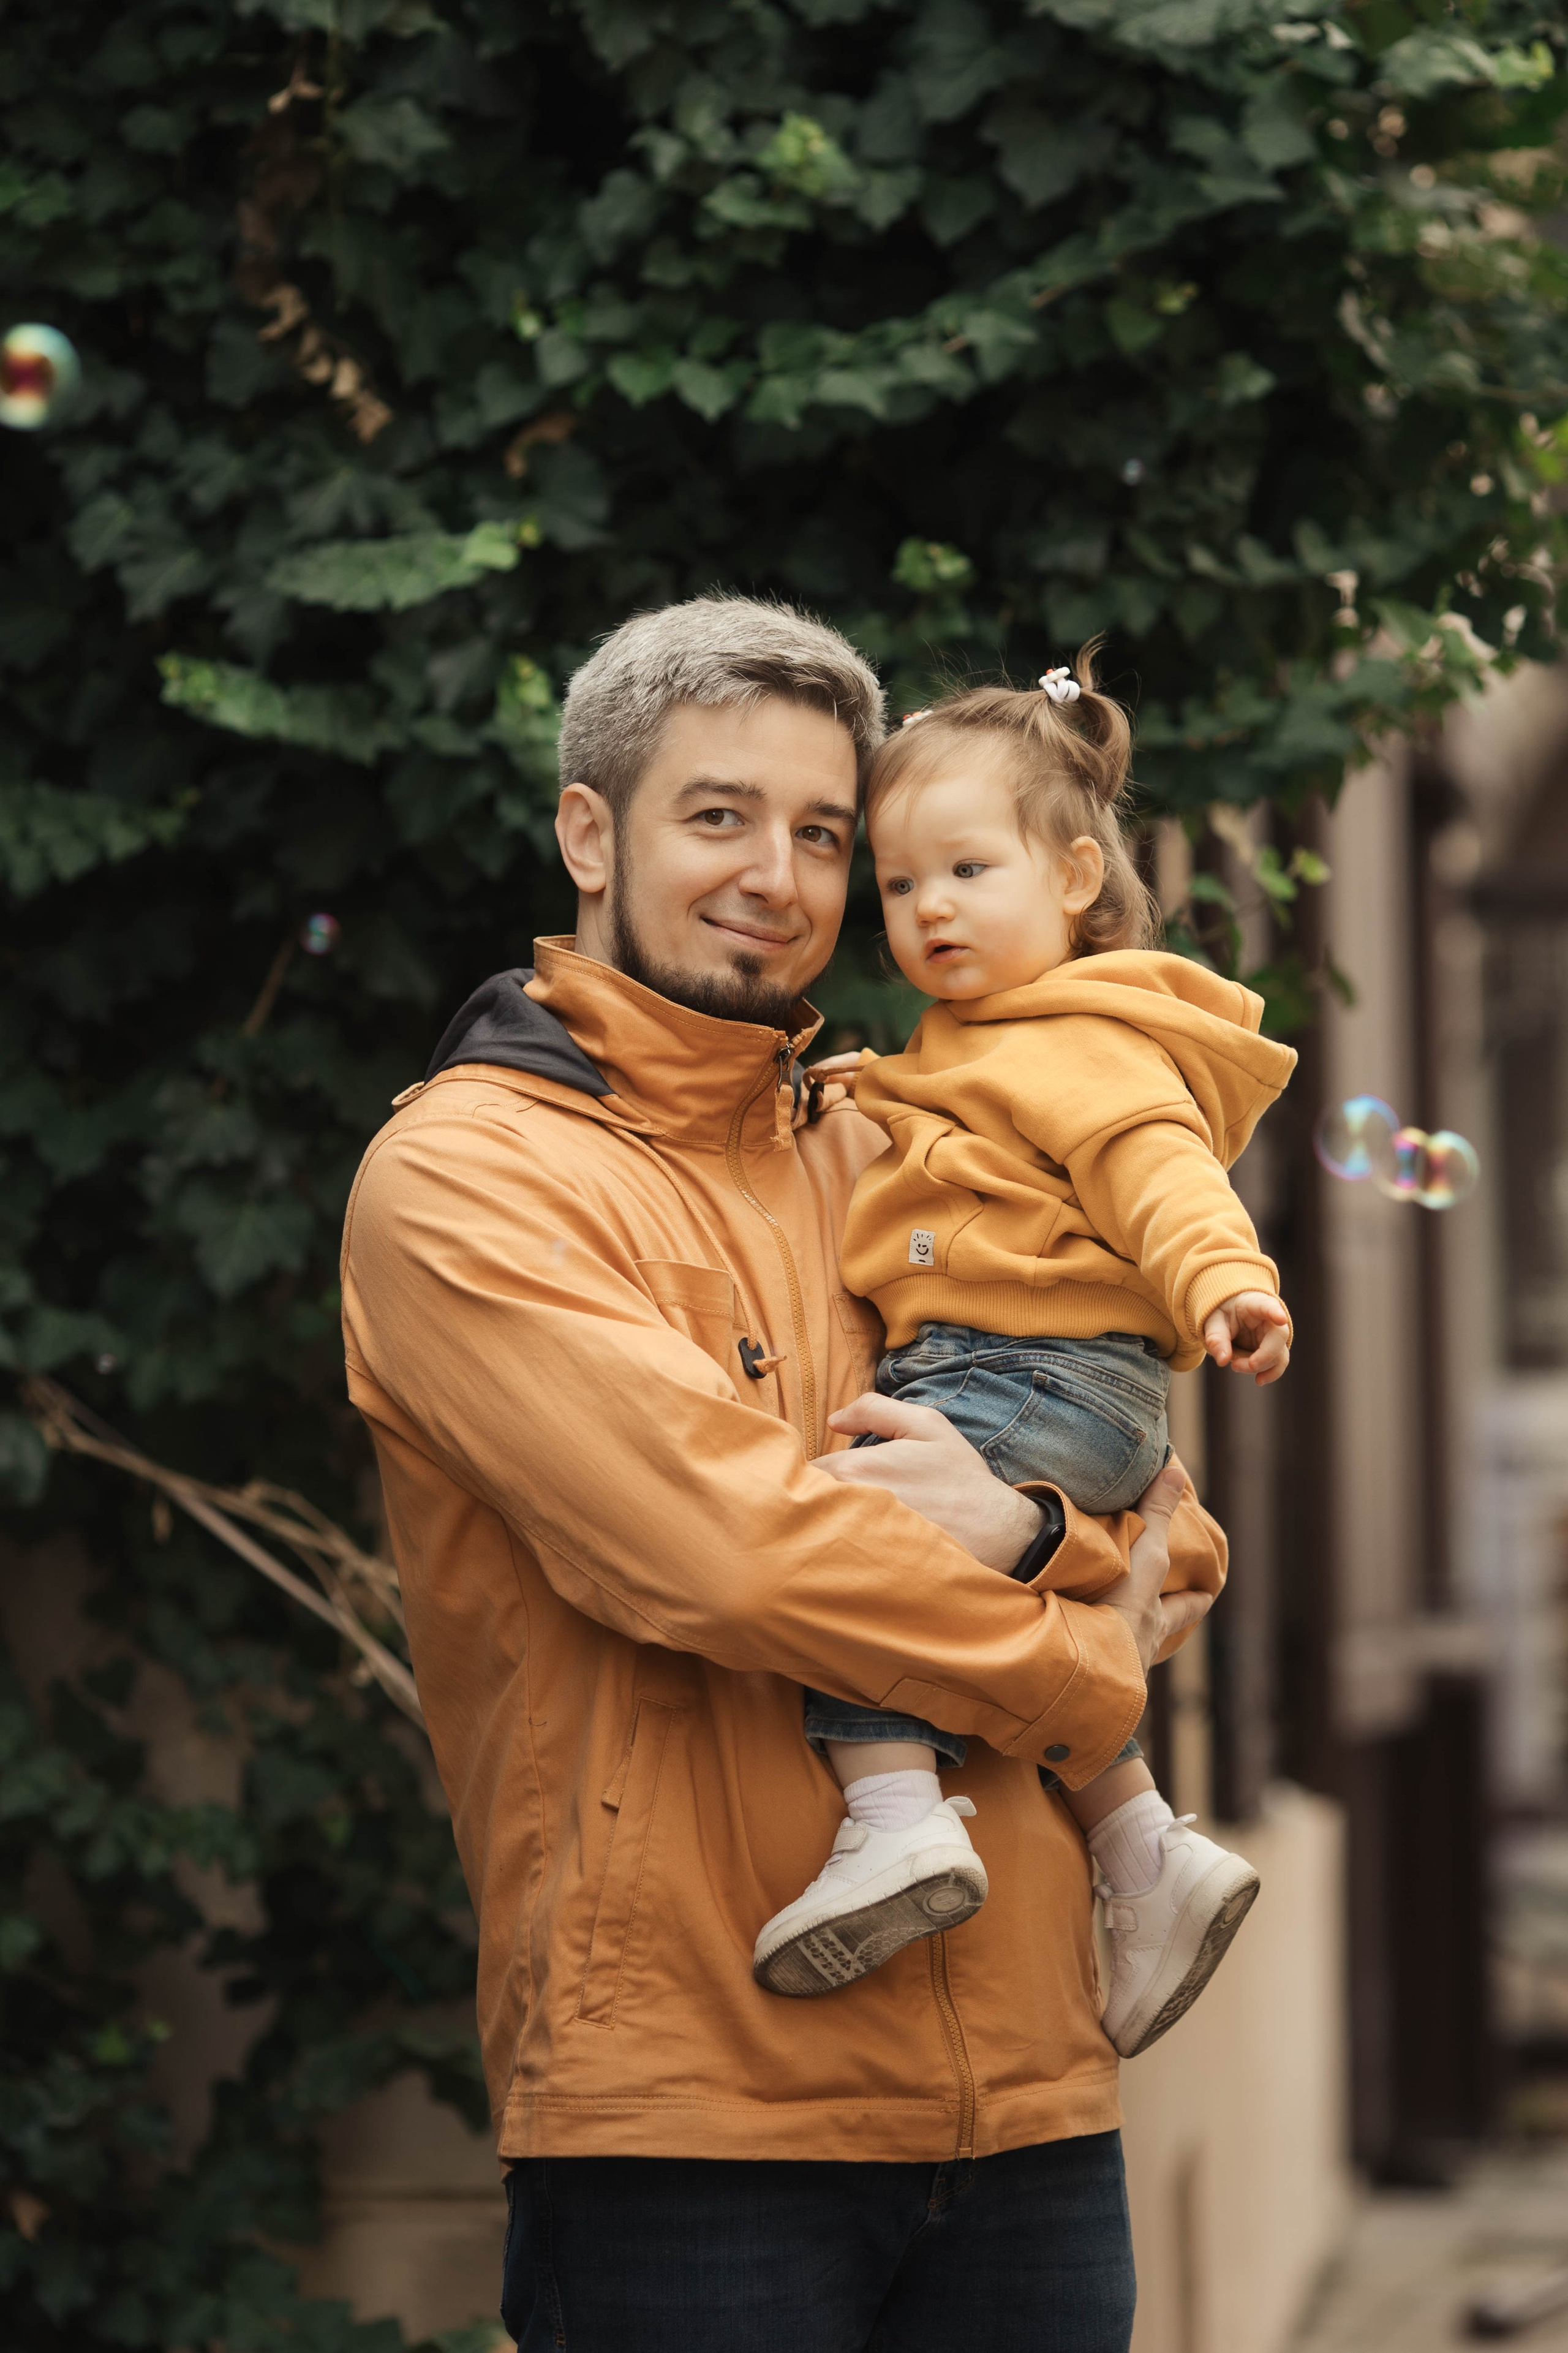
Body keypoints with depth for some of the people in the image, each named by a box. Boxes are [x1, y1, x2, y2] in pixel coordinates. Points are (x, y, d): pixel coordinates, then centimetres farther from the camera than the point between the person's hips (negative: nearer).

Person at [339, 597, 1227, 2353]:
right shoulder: (458, 1178, -3)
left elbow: (1179, 1547, 16)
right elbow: (732, 1545, -16)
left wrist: (1024, 1530, -8)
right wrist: (1085, 1675, -2)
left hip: (1023, 2100, 6)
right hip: (681, 2108, -6)